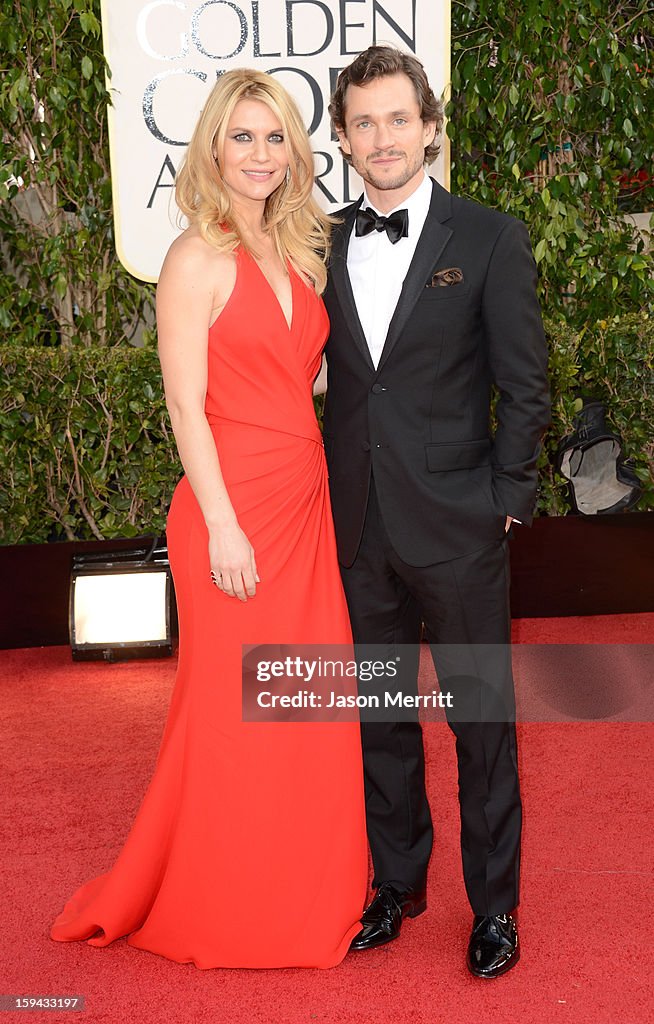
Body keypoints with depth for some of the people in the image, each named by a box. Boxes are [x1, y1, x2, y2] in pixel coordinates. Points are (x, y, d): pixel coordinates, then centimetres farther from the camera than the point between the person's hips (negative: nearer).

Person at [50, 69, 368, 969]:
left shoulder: (295, 254, 14)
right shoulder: (198, 260, -8)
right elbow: (187, 408, -12)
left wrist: (316, 500, 11)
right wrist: (222, 526, -16)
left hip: (306, 506, 7)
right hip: (234, 510, -7)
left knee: (311, 708, 12)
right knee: (233, 715, 4)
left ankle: (305, 892, 31)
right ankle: (220, 911, 24)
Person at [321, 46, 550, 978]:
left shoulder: (491, 240, -3)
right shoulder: (325, 246, 7)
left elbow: (524, 388, -3)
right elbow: (325, 377, 7)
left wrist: (507, 501, -6)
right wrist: (328, 498, 2)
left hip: (458, 526, -3)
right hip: (358, 531, 4)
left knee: (482, 718, 8)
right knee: (378, 716, 15)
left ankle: (494, 904, 26)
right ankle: (396, 881, 34)